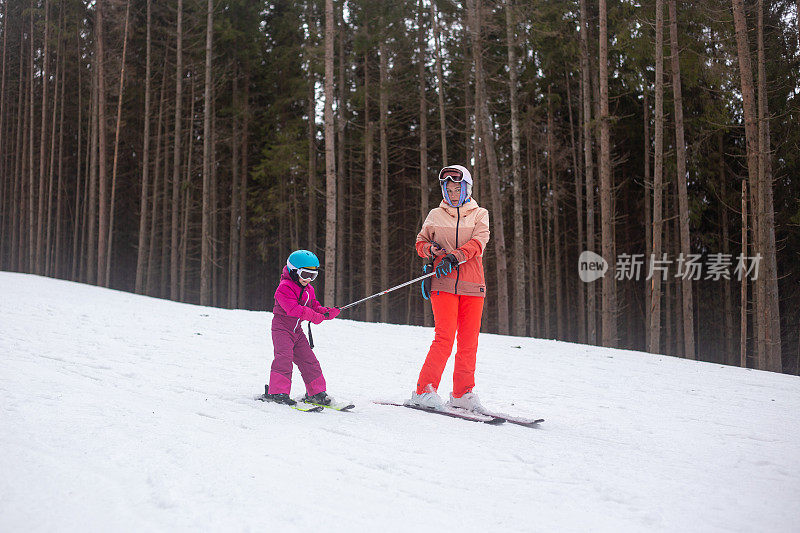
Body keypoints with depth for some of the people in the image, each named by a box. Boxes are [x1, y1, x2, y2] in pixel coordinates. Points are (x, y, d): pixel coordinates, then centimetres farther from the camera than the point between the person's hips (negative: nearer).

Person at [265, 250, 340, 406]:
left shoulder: (308, 290, 12)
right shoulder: (284, 288, -16)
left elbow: (314, 307, 15)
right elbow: (293, 308, -28)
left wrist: (327, 313, -6)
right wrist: (313, 315, -33)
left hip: (296, 330, 8)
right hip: (282, 327, -8)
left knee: (308, 359, 6)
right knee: (284, 357, -22)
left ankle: (316, 392, 15)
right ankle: (277, 392, -19)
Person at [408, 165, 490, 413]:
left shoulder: (479, 214, 12)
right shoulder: (435, 216, 13)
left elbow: (478, 242, -4)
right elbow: (421, 242, 18)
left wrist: (454, 257, -19)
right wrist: (431, 249, -5)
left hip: (472, 285, 2)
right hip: (443, 283, -2)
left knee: (469, 341, 2)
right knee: (445, 337, -13)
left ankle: (462, 393, 13)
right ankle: (424, 390, -7)